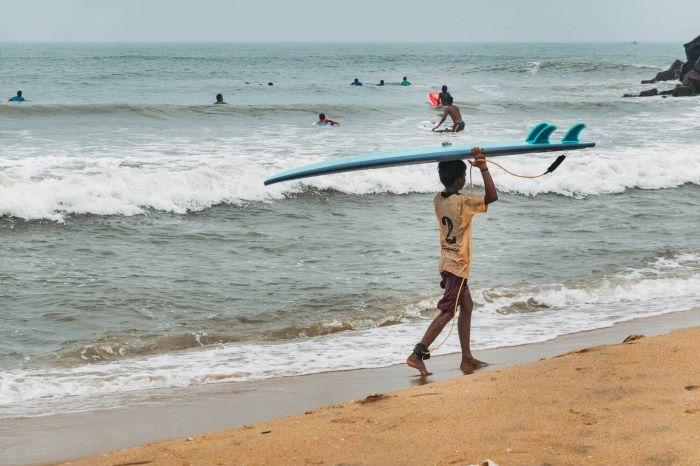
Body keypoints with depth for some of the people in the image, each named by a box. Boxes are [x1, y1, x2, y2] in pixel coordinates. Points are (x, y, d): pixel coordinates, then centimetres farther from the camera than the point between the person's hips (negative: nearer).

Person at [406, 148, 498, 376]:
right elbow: (492, 196, -30)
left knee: (466, 306, 17)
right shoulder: (462, 202, -21)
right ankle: (417, 355, -13)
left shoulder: (439, 199, 2)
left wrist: (449, 161, 22)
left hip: (448, 261, 9)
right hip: (457, 265, -9)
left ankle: (467, 359, 20)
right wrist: (483, 167, -26)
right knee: (447, 312, -6)